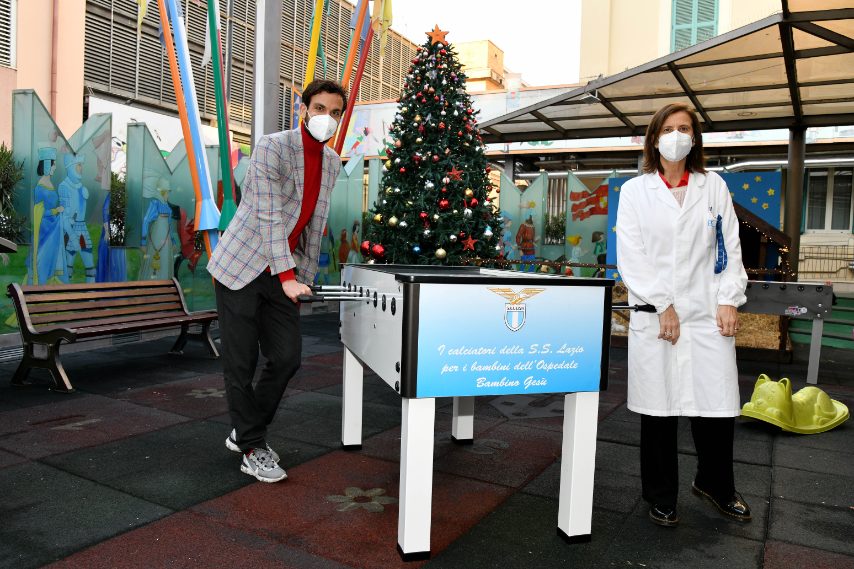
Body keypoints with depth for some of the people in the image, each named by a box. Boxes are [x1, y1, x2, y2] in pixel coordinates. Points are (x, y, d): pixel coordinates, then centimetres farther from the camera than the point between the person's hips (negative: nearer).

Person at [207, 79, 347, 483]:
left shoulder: (332, 163, 8)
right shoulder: (272, 146, -13)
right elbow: (269, 215, -22)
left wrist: (305, 278, 9)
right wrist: (288, 277, -28)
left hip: (284, 275, 6)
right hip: (240, 267, -6)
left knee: (287, 359, 2)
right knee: (241, 363, 0)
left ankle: (245, 431, 23)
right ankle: (252, 449, 14)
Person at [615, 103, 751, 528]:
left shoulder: (714, 187, 12)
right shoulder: (634, 191, 4)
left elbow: (730, 247, 9)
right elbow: (630, 256, -3)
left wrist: (729, 300, -3)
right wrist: (662, 306, -10)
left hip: (708, 313, 2)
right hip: (655, 315, -2)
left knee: (718, 405, 4)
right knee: (658, 408, 4)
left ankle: (715, 485, 30)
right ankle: (660, 497, 22)